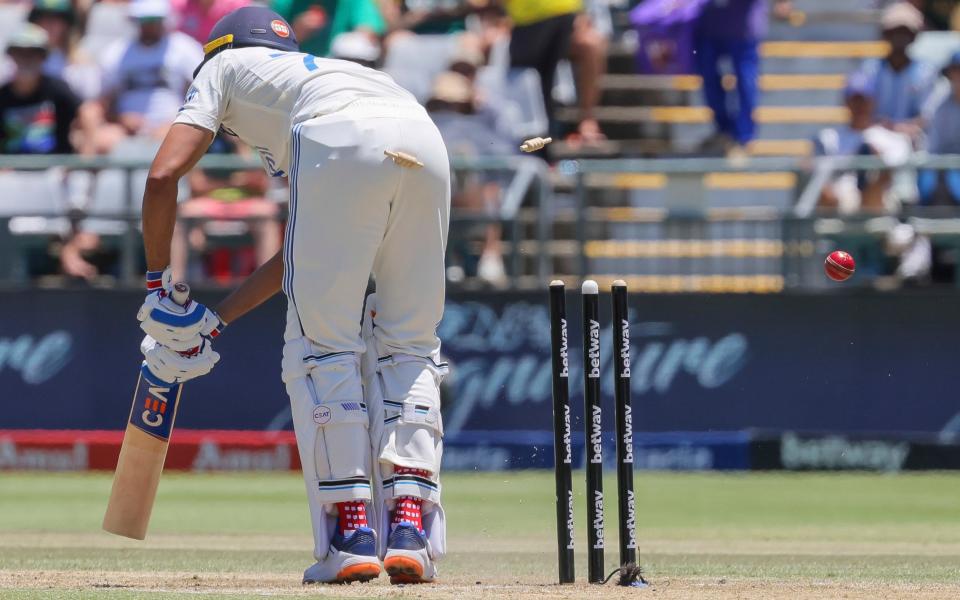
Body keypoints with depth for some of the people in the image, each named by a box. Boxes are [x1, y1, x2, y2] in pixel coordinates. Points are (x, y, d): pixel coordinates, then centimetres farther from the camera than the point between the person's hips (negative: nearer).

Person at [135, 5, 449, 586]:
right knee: (408, 347, 15)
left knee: (323, 348, 5)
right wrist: (214, 321, 46)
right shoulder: (327, 72, 45)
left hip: (341, 145, -5)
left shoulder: (225, 66, 32)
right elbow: (302, 254, 42)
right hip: (426, 145, 5)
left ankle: (351, 535, -1)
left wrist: (158, 282, 25)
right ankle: (410, 530, 4)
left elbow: (164, 176, 15)